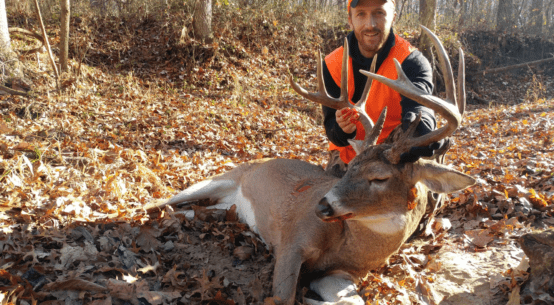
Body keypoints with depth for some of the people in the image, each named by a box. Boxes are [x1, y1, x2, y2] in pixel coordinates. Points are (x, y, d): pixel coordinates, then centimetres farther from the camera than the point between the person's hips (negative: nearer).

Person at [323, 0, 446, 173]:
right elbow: (331, 125, -11)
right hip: (348, 158, 2)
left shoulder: (411, 61, -14)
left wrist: (421, 123, -59)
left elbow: (419, 98, -35)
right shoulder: (333, 65, -7)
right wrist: (343, 129, -36)